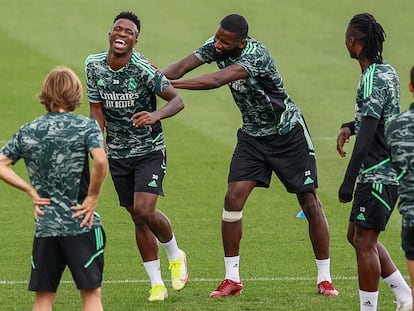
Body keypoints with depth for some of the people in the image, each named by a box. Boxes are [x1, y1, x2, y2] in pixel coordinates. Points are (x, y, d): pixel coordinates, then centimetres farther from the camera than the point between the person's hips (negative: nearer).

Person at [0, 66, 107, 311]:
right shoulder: (86, 126, -5)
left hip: (45, 225, 3)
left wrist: (31, 190, 5)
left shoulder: (28, 132, 6)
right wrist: (92, 197, -9)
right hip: (81, 224, -3)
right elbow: (100, 161, -21)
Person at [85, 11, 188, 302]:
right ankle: (156, 283, 16)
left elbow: (177, 100, -15)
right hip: (118, 154, 5)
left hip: (149, 150, -4)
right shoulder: (94, 65, -4)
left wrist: (156, 115, -35)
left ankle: (175, 255, 12)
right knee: (137, 217, 7)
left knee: (145, 210, -18)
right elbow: (97, 109, 4)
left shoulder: (144, 70, -19)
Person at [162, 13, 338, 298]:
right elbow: (184, 66, -18)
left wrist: (170, 84, -43)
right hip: (253, 136, 6)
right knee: (233, 199, -8)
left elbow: (216, 80, -42)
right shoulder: (217, 46, -11)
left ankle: (325, 278, 12)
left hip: (288, 134, -6)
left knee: (310, 203, 0)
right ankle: (232, 278, -1)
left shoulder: (257, 55, -32)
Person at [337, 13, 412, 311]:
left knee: (364, 243, -6)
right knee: (357, 236, 17)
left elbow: (366, 137, -24)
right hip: (381, 172, 10)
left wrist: (348, 183, -24)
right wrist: (350, 126, 13)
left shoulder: (373, 79, -19)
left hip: (379, 175, -10)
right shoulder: (387, 71, 11)